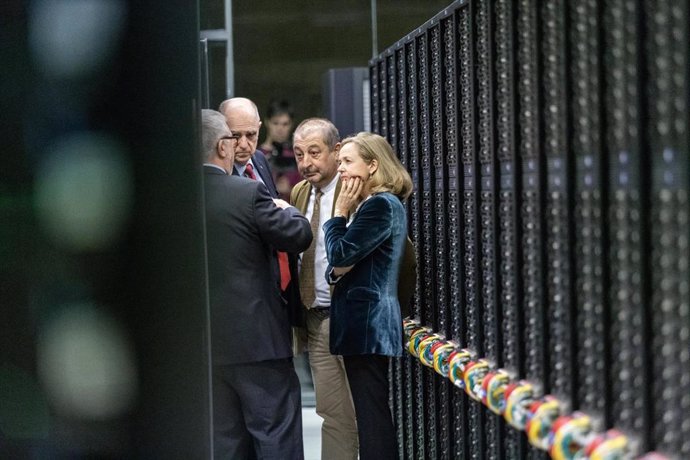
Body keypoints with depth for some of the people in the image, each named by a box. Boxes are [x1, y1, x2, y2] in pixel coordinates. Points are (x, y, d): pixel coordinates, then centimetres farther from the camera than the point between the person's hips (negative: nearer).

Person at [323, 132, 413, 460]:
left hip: (367, 322, -10)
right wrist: (336, 271, -2)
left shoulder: (381, 205, -13)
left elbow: (341, 254, -17)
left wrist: (340, 212, -4)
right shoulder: (373, 204, 19)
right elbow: (343, 264, 21)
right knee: (370, 412, 12)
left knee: (371, 413, -10)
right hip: (364, 321, 10)